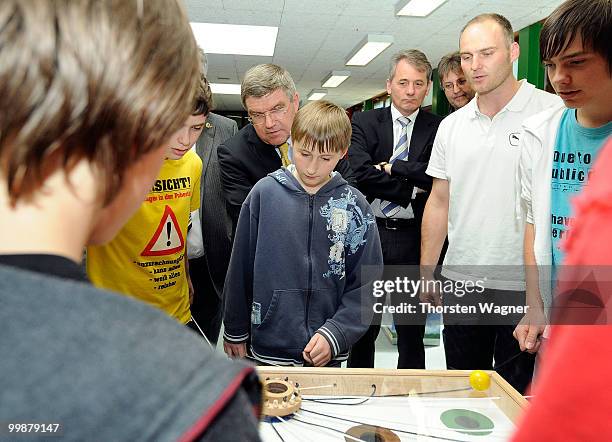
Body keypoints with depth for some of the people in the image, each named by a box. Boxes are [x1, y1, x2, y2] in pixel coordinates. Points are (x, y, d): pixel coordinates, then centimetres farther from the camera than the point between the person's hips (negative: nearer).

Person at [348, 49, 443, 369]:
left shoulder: (438, 128, 2)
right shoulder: (364, 123, 3)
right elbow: (359, 174, -13)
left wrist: (391, 167, -12)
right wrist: (410, 189, -13)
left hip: (414, 238, 0)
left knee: (412, 328, 13)